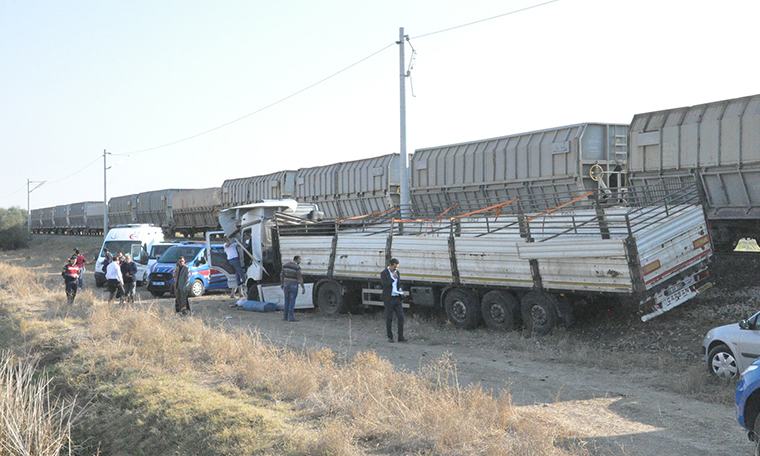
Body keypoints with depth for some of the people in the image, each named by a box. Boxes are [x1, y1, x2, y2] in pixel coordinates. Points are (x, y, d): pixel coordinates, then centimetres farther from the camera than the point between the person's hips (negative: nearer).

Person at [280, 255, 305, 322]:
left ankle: (285, 317, 16)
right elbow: (300, 278, -17)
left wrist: (282, 284, 21)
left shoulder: (285, 265, 3)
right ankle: (291, 317, -1)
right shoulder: (297, 267, -14)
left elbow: (282, 275, 9)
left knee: (287, 301, 14)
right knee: (292, 301, -1)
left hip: (286, 285, 5)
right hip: (294, 286, -5)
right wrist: (303, 288, -12)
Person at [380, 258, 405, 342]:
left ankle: (401, 337, 1)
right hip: (389, 299, -5)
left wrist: (400, 289, 3)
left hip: (398, 298, 5)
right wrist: (393, 278, -21)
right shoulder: (383, 273, -6)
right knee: (389, 318, 1)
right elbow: (385, 285, -17)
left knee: (401, 317, -2)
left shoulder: (397, 272, 12)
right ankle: (390, 337, 11)